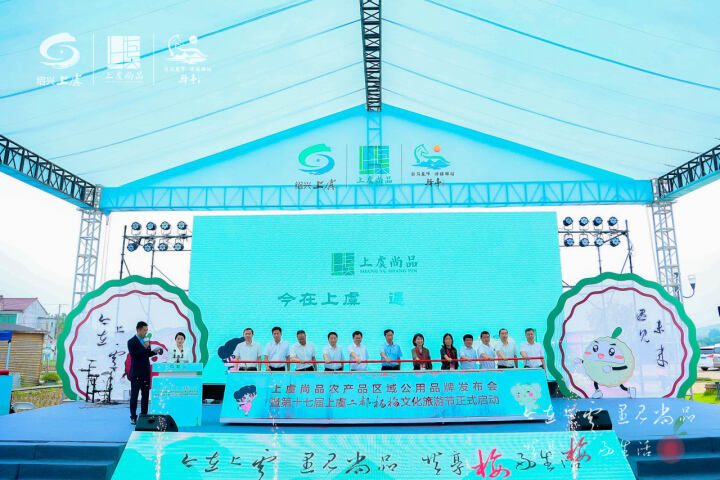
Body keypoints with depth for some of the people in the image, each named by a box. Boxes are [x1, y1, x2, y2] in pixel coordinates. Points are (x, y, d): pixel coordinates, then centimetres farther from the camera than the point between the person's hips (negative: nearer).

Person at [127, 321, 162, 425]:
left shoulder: (146, 340, 13)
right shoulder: (131, 342, -7)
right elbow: (133, 355, -19)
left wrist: (155, 351, 4)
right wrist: (144, 347, -22)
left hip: (146, 373, 6)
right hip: (136, 373, -6)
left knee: (146, 395, 8)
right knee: (134, 395, 0)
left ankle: (144, 415, 16)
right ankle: (133, 417, 6)